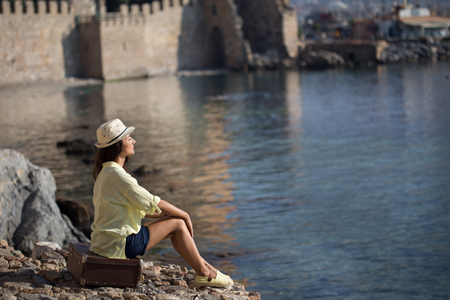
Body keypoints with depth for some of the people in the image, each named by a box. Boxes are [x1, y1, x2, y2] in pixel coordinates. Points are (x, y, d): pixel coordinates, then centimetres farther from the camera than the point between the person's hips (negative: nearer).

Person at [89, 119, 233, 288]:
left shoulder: (105, 173, 13)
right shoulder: (117, 176, -20)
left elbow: (138, 208, 18)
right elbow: (154, 203, -15)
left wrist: (165, 213, 12)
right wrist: (184, 215, 0)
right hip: (119, 245, -10)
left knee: (177, 220, 12)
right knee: (178, 223, -3)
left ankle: (202, 265, 17)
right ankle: (203, 274, 7)